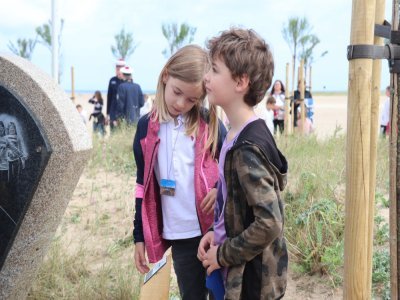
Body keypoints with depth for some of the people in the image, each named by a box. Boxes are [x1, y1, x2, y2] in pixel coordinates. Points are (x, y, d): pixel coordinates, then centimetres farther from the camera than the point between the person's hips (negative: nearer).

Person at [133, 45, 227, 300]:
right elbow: (143, 186, 8)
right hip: (181, 236, 1)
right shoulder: (147, 127, 2)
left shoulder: (209, 124, -2)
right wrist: (139, 237, 9)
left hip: (216, 229, -1)